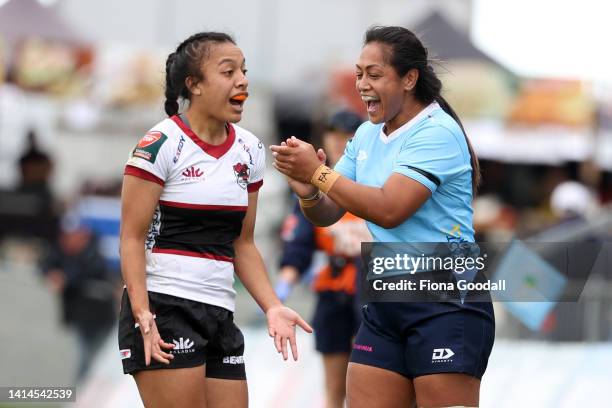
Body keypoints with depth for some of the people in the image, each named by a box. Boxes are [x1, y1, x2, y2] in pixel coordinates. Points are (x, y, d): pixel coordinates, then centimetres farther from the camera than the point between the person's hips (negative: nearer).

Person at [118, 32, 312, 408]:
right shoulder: (161, 145, -8)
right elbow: (132, 238, -10)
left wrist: (272, 307, 4)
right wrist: (143, 317, -21)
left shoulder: (250, 151, 12)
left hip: (220, 316, 7)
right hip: (163, 308, -7)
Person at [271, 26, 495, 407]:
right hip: (385, 305, 8)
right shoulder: (366, 136, 12)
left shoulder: (437, 132, -12)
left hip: (446, 305, -8)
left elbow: (389, 210, -22)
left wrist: (318, 172, -17)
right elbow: (327, 215, 13)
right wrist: (308, 192, -10)